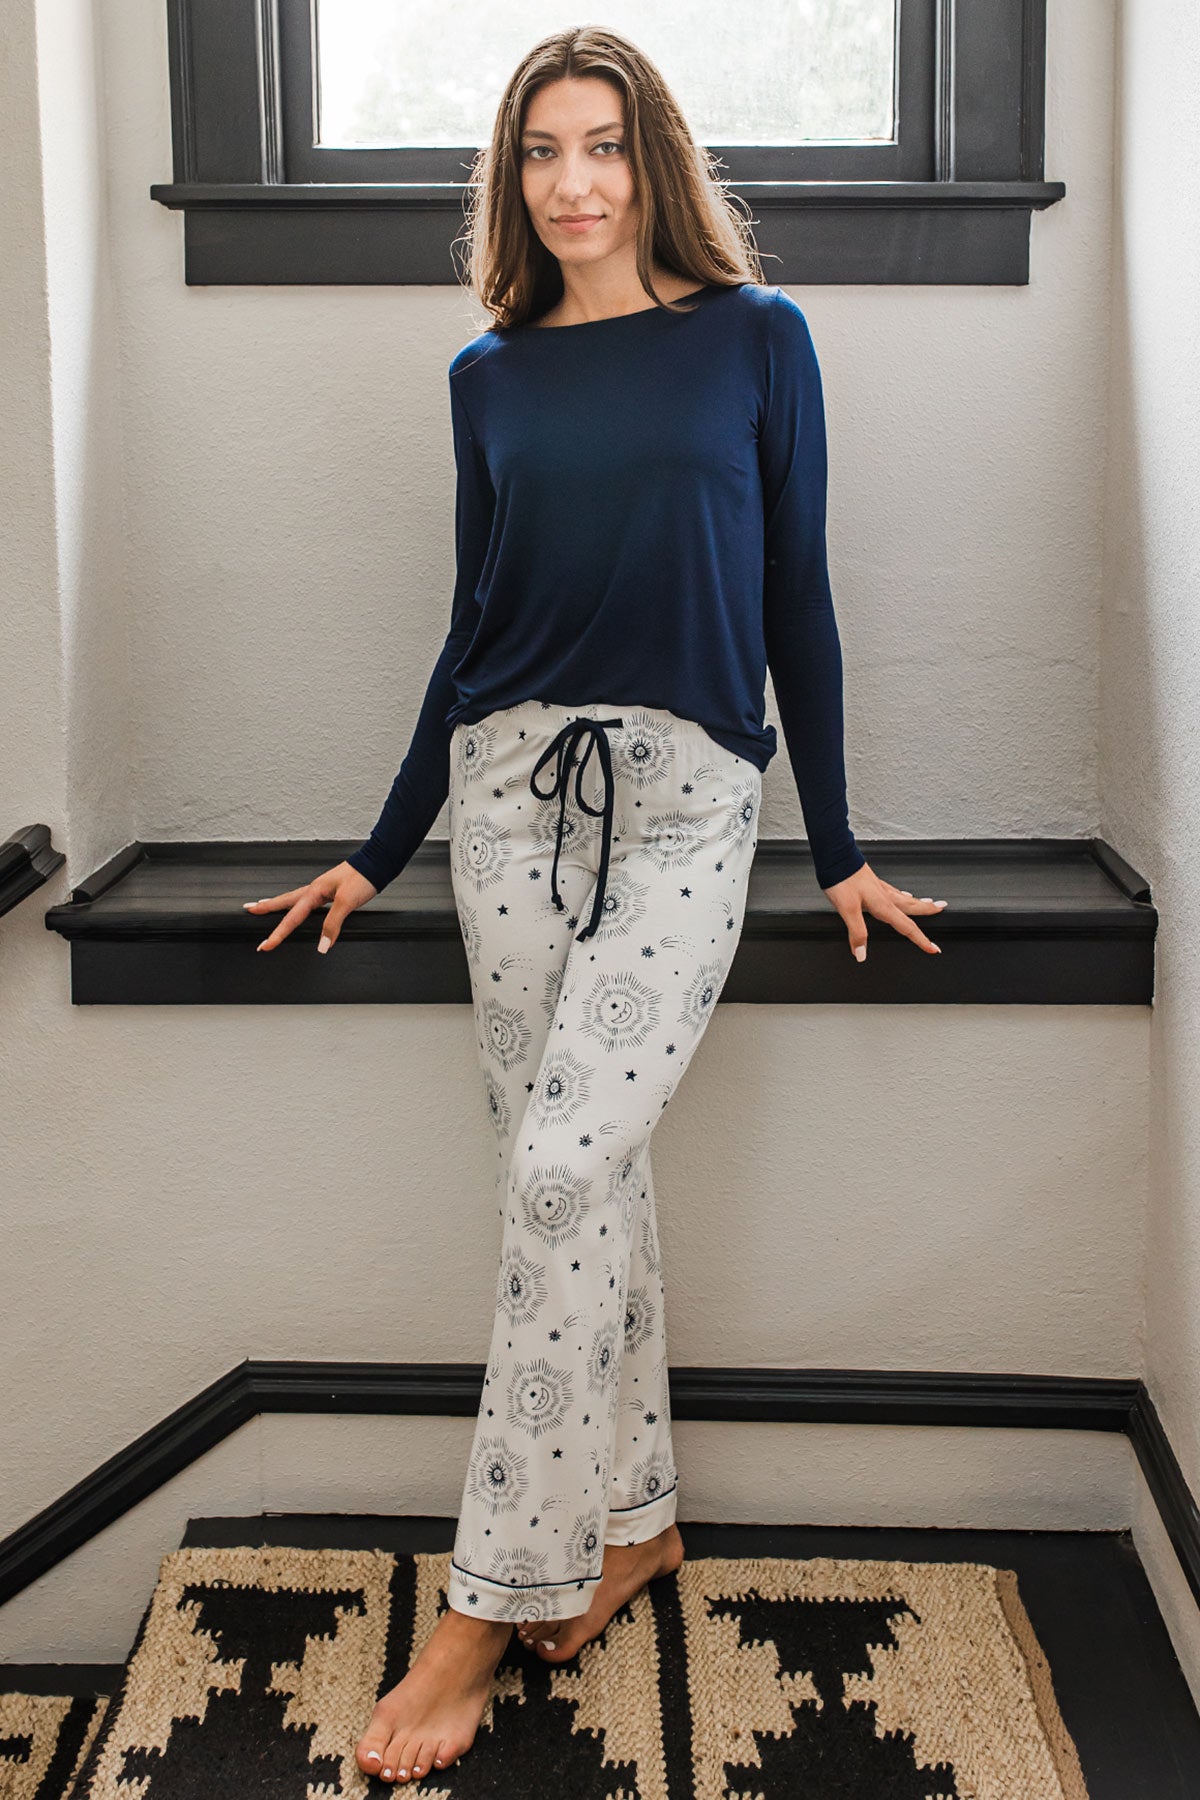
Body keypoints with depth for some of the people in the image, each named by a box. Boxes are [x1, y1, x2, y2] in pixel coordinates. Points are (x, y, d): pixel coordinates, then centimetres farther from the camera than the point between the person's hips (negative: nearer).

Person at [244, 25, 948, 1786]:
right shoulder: (491, 376, 12)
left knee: (561, 1169, -14)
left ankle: (492, 1601, -4)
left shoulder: (756, 337, 4)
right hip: (512, 782, 4)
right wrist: (382, 851, 16)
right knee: (579, 1172, 4)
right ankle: (636, 1519, 21)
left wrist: (838, 848, 5)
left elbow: (796, 596, 5)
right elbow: (475, 627, 15)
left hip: (685, 793, -3)